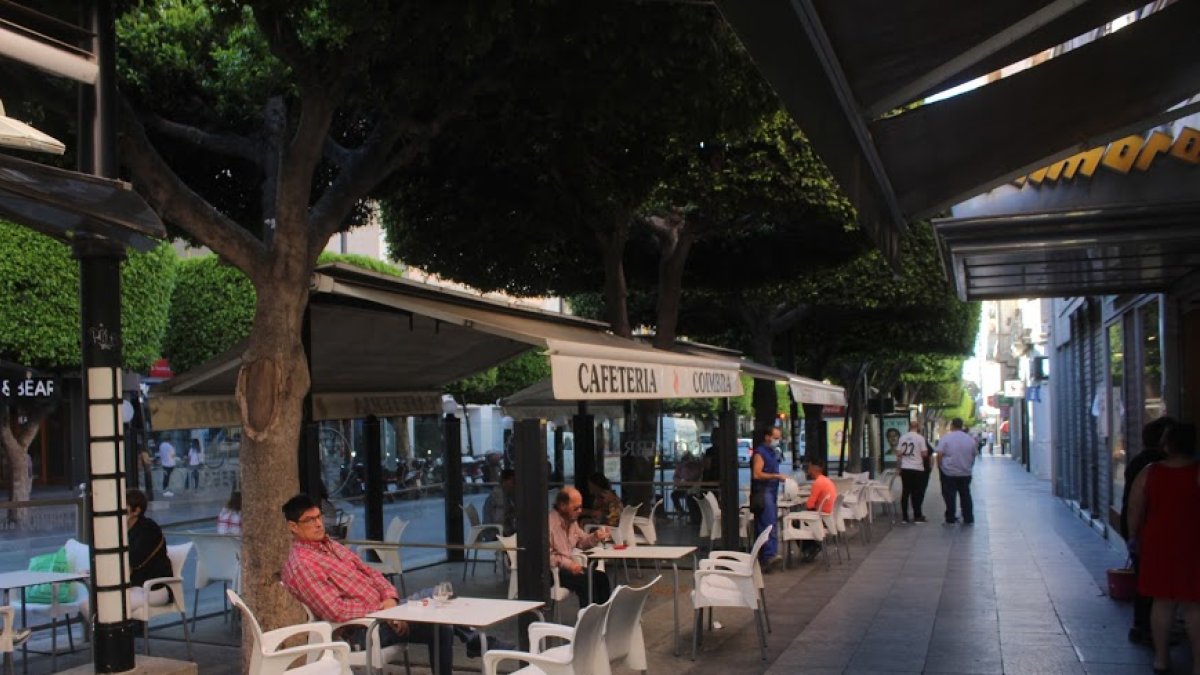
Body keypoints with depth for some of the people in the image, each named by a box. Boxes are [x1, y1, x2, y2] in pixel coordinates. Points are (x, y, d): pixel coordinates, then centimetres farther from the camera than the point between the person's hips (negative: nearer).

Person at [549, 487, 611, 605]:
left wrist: (595, 537, 1)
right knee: (586, 581, -25)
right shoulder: (550, 523, -20)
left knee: (601, 577, -4)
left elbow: (581, 542, 21)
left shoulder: (572, 521, 11)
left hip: (568, 566, 9)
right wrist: (568, 564, -27)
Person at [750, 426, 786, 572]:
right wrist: (776, 476, -20)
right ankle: (770, 556, -24)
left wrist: (780, 477, 15)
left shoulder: (772, 452, 19)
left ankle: (763, 558, 13)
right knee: (768, 525, -17)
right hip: (762, 493, -10)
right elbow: (757, 474, -20)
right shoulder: (760, 453, -10)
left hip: (771, 492, 10)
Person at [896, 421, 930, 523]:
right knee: (916, 492, 4)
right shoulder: (920, 438, -8)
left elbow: (898, 454, 5)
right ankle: (917, 516, 7)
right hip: (917, 469, -4)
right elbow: (925, 454, -10)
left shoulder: (902, 437, 5)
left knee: (905, 492, 8)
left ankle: (904, 517, 10)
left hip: (905, 468, 4)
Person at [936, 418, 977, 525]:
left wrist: (940, 466, 0)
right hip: (965, 473, 4)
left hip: (949, 473, -4)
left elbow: (939, 454, -14)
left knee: (950, 496, 2)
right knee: (966, 496, 11)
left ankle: (951, 519, 3)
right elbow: (973, 456, 13)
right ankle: (968, 519, 13)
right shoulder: (970, 439, 5)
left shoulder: (946, 438, -9)